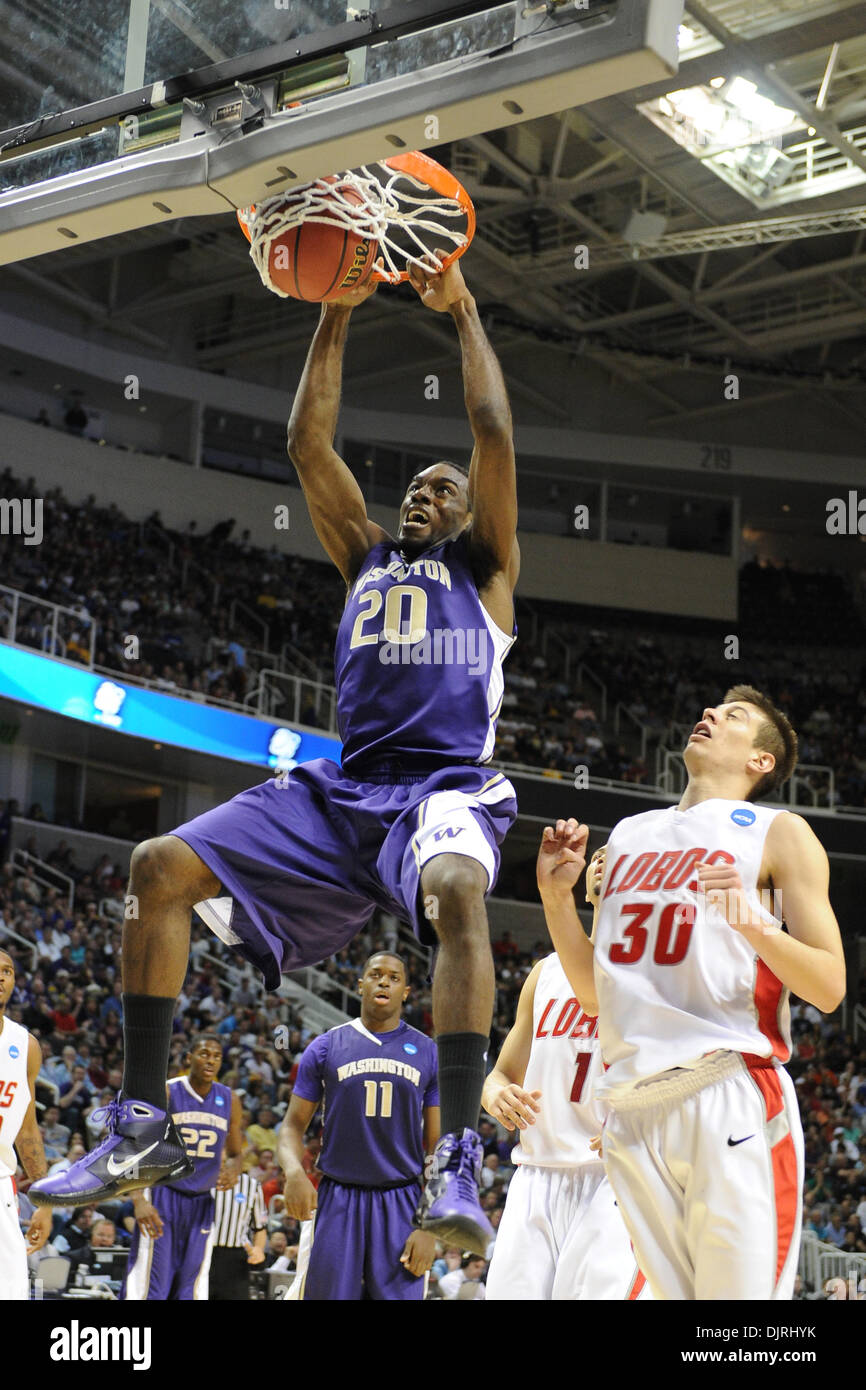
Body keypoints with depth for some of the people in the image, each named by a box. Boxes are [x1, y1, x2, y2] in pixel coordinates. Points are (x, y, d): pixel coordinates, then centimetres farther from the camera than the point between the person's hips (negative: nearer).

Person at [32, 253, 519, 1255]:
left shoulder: (484, 566, 17)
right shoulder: (366, 558, 28)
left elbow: (493, 432, 6)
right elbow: (308, 442, 21)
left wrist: (461, 309, 12)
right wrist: (335, 313, 18)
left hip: (445, 784, -5)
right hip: (342, 785, 5)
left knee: (457, 891, -40)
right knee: (159, 866, -12)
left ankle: (458, 1161, -44)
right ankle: (142, 1125, -10)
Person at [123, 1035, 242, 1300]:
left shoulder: (230, 1101, 5)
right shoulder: (165, 1094, -8)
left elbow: (235, 1153, 17)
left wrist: (233, 1169, -8)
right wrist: (139, 1200, -22)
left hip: (202, 1202, 4)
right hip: (162, 1196, -4)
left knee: (190, 1292, 4)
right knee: (148, 1288, -9)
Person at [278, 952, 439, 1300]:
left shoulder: (428, 1053, 6)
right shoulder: (325, 1047, 6)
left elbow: (438, 1145, 4)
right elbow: (294, 1124, 8)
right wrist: (294, 1172, -15)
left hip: (402, 1204, 0)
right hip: (336, 1198, 0)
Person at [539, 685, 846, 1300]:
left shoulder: (780, 833, 6)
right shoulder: (629, 835, 22)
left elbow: (829, 989, -1)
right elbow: (596, 991, 23)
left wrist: (755, 926, -18)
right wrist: (556, 894, 10)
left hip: (731, 1097, -5)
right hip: (633, 1106, 5)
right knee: (673, 1291, 7)